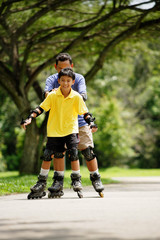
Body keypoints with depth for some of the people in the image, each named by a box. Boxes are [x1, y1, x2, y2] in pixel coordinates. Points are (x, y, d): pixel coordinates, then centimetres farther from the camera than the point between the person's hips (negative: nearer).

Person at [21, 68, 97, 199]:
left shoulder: (76, 97, -7)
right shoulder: (53, 95, -6)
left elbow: (85, 112, -3)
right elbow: (41, 108, -2)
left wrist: (91, 122, -18)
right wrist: (30, 118, -12)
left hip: (71, 130, -1)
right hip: (55, 130, 1)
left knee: (73, 153, -15)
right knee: (58, 156, 8)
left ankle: (76, 180, -2)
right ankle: (58, 183, 19)